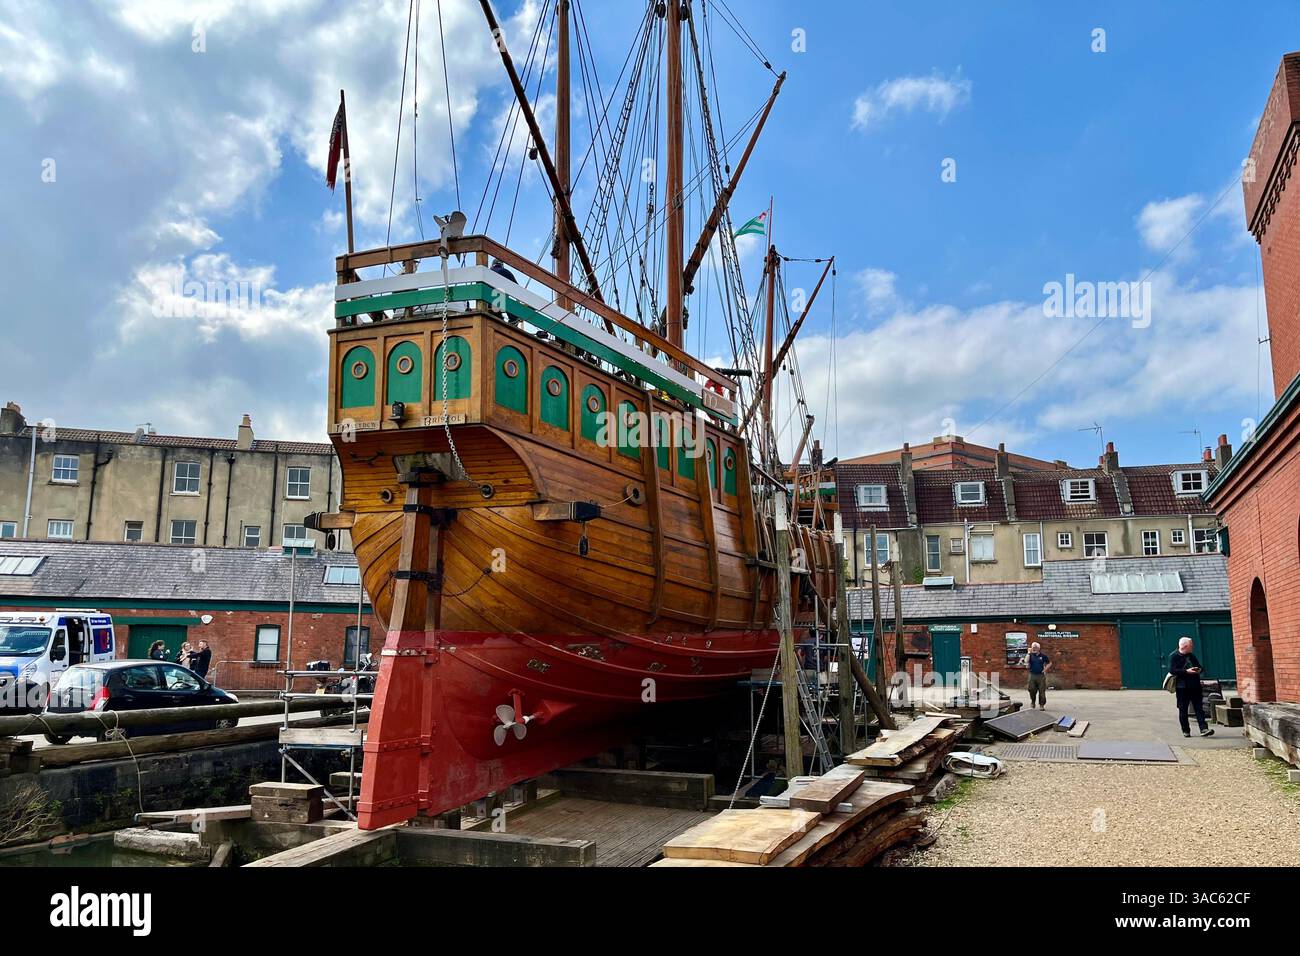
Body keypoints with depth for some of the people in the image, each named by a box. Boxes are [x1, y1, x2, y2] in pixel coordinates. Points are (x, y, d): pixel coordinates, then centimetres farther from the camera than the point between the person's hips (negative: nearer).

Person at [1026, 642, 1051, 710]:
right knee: (1032, 691, 2)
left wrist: (1045, 670, 0)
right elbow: (1026, 661, -15)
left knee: (1042, 691, -1)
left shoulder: (1043, 656, 3)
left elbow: (1049, 663, 12)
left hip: (1041, 675, -1)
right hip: (1032, 675, 1)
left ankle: (1041, 705, 7)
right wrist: (1029, 653, -13)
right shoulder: (1031, 655, 3)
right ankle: (1032, 704, 19)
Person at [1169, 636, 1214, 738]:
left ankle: (1203, 729, -8)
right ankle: (1186, 731, 10)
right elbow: (1172, 670, -15)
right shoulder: (1174, 656, -5)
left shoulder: (1191, 656, 15)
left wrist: (1200, 669, -1)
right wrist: (1186, 671, -22)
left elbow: (1200, 667, 24)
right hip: (1182, 687, -5)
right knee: (1183, 710, 2)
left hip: (1195, 686, 5)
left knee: (1199, 708, -3)